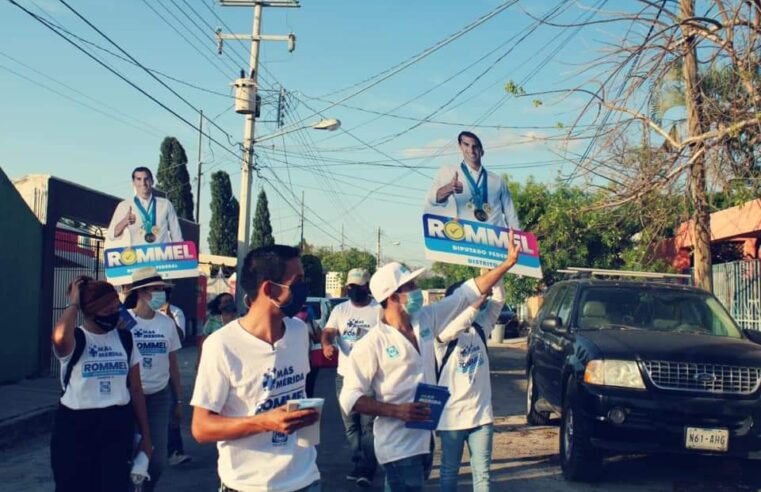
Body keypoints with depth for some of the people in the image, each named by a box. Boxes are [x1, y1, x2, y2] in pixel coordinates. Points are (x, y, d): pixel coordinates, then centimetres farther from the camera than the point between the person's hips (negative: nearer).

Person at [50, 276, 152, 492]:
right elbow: (60, 338, -35)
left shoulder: (124, 339, 5)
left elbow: (136, 389, 10)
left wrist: (145, 434, 10)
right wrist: (73, 304, -17)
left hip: (118, 425, 3)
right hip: (75, 426, -3)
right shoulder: (75, 340, -7)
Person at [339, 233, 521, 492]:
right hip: (399, 444, -7)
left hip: (424, 436, 7)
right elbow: (349, 398, -15)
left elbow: (469, 292, 4)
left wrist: (509, 261, 0)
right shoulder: (371, 344, -16)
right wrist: (396, 410, -22)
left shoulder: (426, 319, 2)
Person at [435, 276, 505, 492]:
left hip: (481, 413, 4)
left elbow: (499, 299, -7)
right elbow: (456, 328, -34)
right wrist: (479, 300, -40)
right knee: (449, 471, 12)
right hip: (452, 415, -3)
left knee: (482, 473, 6)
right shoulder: (443, 333, -11)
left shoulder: (480, 327, 3)